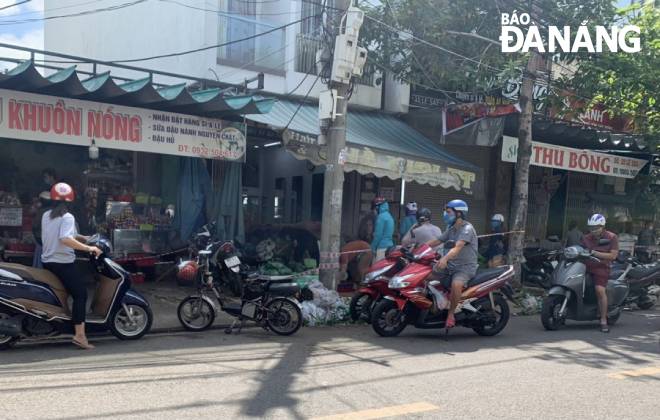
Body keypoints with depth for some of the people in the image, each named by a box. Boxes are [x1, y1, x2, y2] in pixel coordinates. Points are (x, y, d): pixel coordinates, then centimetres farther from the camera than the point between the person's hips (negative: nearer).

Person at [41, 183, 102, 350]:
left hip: (47, 262, 8)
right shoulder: (67, 217, -14)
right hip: (64, 263, -8)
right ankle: (79, 335, -14)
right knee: (80, 294, -7)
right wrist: (88, 248, -28)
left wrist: (81, 238, 13)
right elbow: (65, 239, -30)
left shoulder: (46, 216, 10)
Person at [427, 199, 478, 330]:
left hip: (466, 267, -8)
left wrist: (445, 258, -46)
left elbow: (458, 247, -30)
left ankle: (451, 314, -18)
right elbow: (436, 241, 14)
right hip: (450, 265, 8)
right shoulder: (451, 229, 14)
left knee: (456, 284, -36)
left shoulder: (467, 228, -14)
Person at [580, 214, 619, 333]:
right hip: (586, 266, 5)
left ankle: (603, 321, -18)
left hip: (601, 267, -5)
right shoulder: (586, 238, 14)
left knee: (600, 290, -26)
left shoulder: (612, 237, 2)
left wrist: (595, 253, -16)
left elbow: (613, 256, -7)